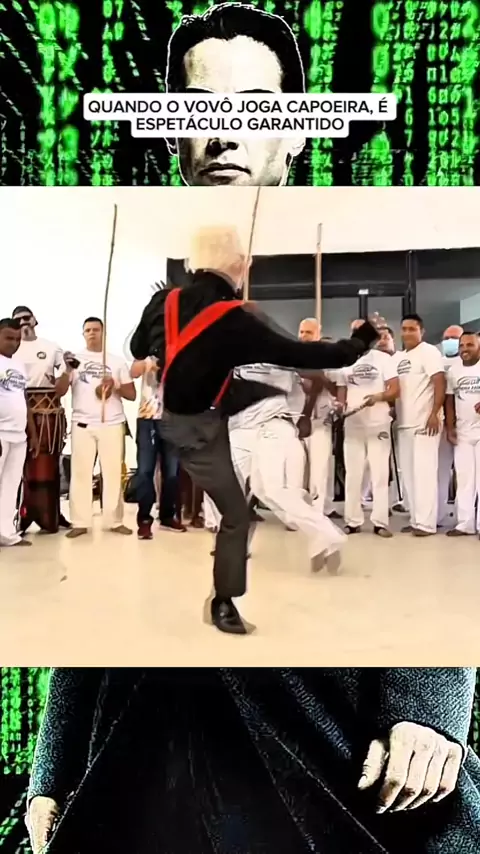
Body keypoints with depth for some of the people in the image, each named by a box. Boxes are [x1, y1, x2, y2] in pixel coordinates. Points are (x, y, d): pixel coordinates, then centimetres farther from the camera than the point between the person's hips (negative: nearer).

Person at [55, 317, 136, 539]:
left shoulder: (117, 361, 12)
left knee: (113, 472, 1)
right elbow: (59, 392, 3)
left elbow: (132, 394, 8)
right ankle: (80, 523, 2)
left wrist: (115, 385, -10)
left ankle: (115, 521, 6)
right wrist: (67, 371, -13)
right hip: (82, 424, 0)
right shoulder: (75, 359, 11)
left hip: (113, 424, 0)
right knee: (80, 473, -2)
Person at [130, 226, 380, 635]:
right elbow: (298, 354, -17)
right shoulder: (235, 320, -22)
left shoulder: (164, 301, -5)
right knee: (236, 515, 5)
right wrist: (358, 343, -3)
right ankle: (223, 604, 15)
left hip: (156, 414, 7)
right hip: (196, 428, -7)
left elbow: (137, 349, 10)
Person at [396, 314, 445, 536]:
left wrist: (435, 413, -20)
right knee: (408, 473, 8)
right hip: (404, 423, 8)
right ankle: (415, 519, 15)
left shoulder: (429, 352, -4)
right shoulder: (399, 358, 19)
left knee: (424, 471, -8)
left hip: (424, 422, -8)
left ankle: (426, 523, -5)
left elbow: (440, 382, -13)